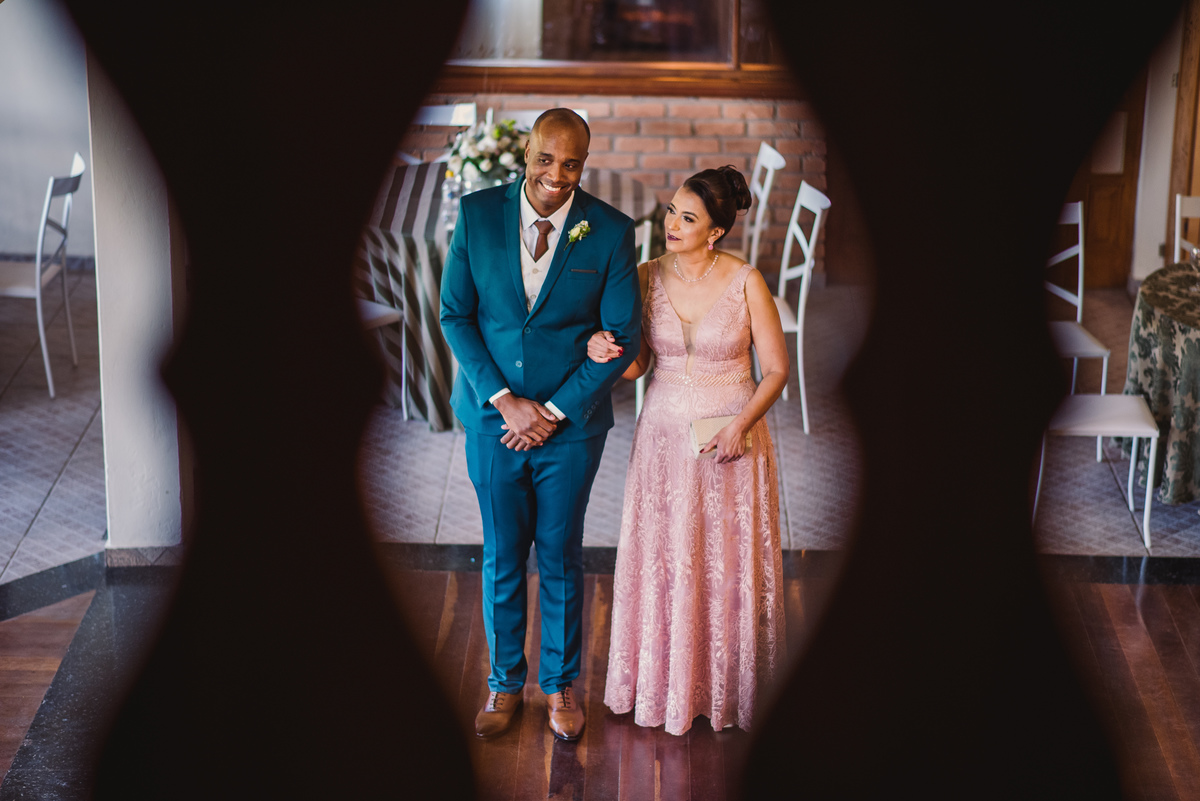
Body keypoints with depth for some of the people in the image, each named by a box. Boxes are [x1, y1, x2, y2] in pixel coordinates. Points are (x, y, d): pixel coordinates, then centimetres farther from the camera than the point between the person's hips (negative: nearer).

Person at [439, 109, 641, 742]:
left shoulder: (610, 231, -10)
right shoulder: (477, 214, -7)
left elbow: (622, 335, -6)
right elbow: (455, 314, -4)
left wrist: (555, 411, -10)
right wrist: (505, 400, -11)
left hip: (570, 423, -1)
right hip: (493, 414, 1)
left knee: (560, 558, 12)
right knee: (501, 558, 12)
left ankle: (560, 682, 30)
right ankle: (505, 680, 30)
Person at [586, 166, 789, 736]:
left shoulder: (746, 282, -10)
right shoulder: (649, 277, -2)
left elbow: (777, 369, -5)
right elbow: (638, 364, 4)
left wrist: (741, 425, -19)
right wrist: (608, 353, -18)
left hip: (731, 440, -3)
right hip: (665, 436, 3)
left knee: (729, 564, 5)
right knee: (663, 561, 8)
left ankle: (729, 687, 23)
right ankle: (669, 683, 25)